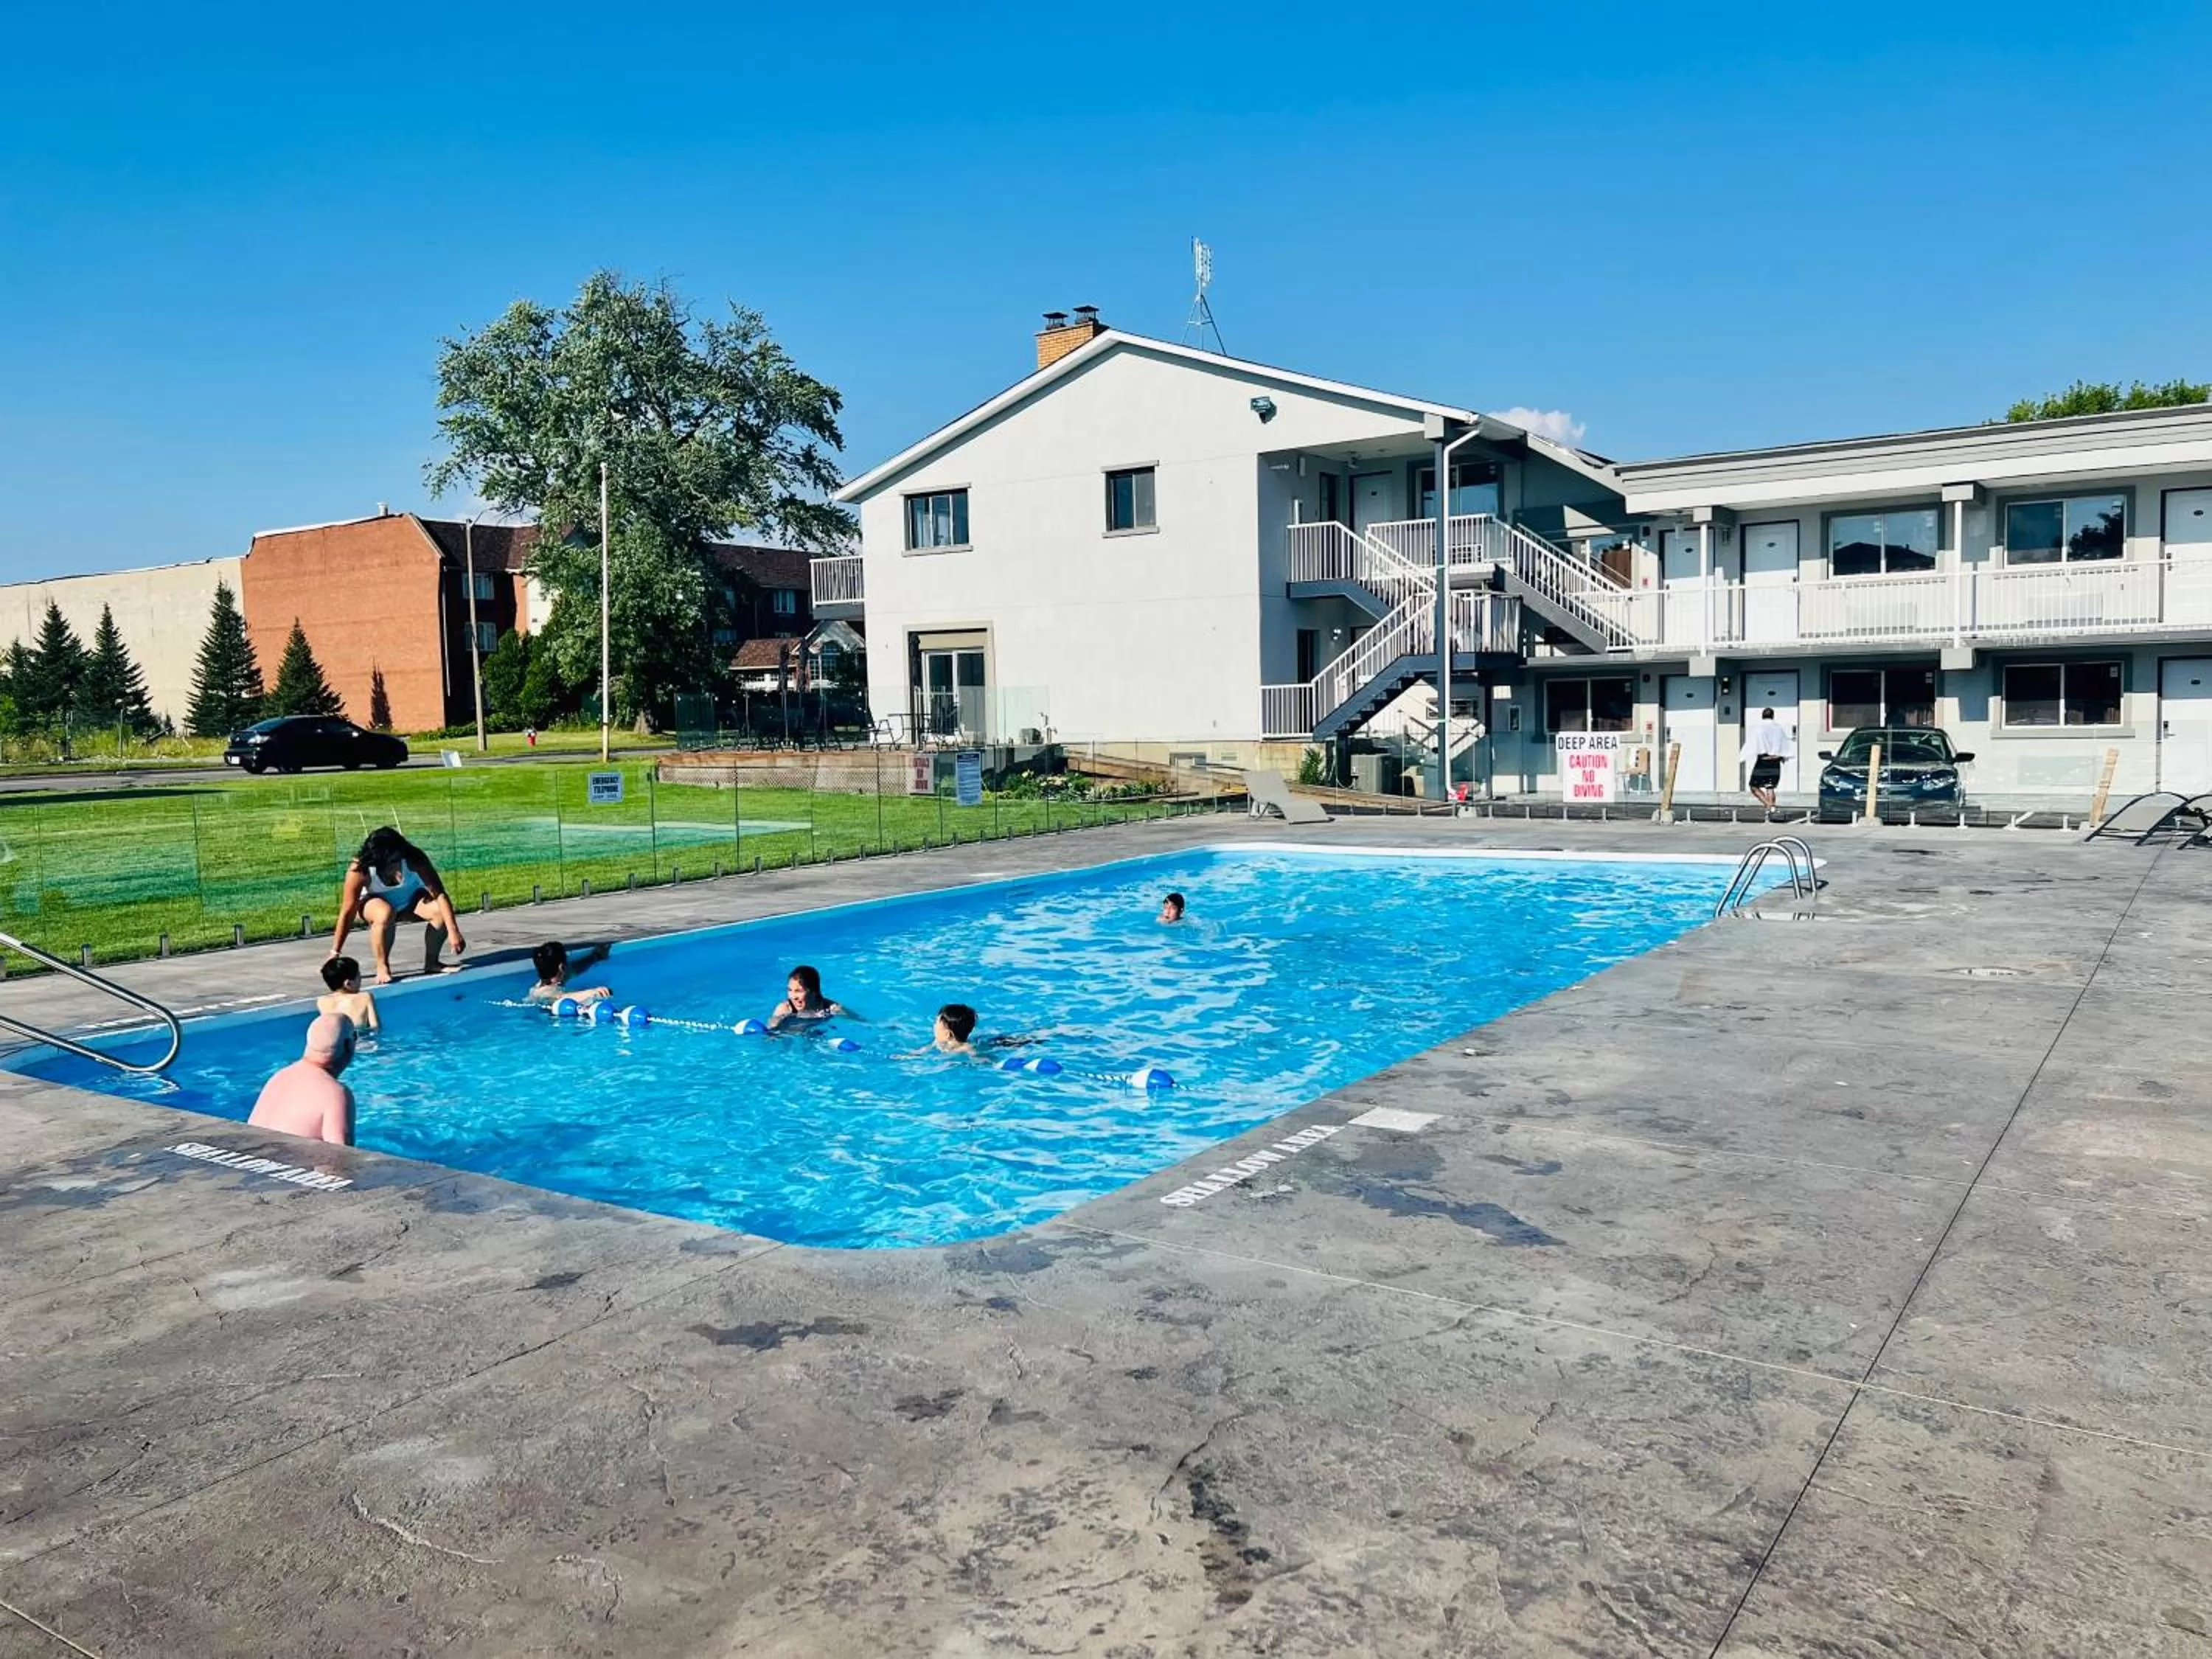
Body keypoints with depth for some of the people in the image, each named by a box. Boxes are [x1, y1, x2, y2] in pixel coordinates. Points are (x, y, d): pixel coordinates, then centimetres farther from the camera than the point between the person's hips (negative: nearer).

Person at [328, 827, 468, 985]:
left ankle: (431, 963, -6)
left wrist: (453, 931, -41)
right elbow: (348, 913, -27)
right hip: (374, 903, -2)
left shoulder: (414, 860, -31)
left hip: (410, 900, 2)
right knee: (385, 914, -39)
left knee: (441, 911, -28)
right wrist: (335, 954, -25)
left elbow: (440, 894, -33)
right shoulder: (360, 870, -32)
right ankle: (382, 967, -18)